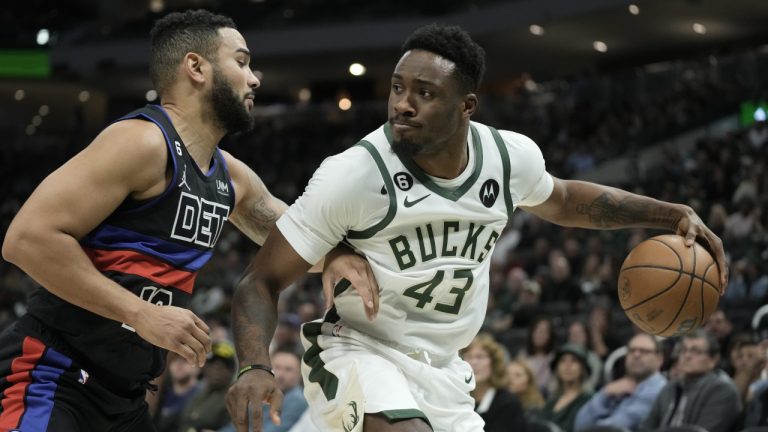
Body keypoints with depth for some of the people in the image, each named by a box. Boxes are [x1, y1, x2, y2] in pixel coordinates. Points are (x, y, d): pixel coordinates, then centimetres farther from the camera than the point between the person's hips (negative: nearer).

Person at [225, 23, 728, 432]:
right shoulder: (355, 174, -21)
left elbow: (560, 199, 20)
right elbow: (263, 281, -17)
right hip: (360, 356, -6)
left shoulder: (511, 156, -5)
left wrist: (673, 214, 11)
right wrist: (256, 368, -36)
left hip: (443, 373, 6)